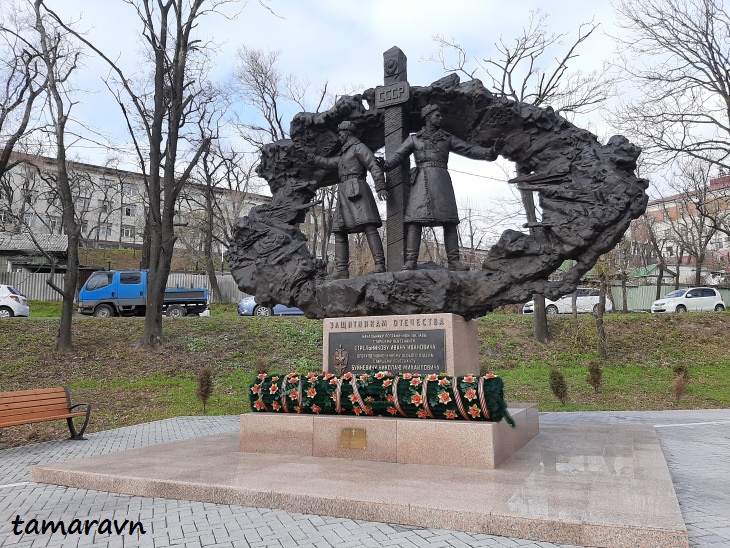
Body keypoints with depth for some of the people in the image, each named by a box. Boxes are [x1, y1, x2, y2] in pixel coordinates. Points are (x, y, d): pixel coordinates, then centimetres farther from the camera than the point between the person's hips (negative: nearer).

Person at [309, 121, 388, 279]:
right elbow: (329, 163, 46)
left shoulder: (359, 147, 5)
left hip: (356, 189, -9)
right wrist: (313, 158, 56)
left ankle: (380, 265, -28)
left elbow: (374, 167, -7)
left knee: (369, 227, -20)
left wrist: (380, 187, -20)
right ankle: (341, 271, -3)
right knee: (339, 231, 0)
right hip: (344, 194, 9)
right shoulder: (344, 154, 31)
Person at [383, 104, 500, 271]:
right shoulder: (414, 139, 16)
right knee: (415, 219, -14)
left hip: (442, 180, 2)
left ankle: (454, 261, -8)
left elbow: (469, 149, 12)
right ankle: (410, 262, -19)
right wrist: (385, 165, -16)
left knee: (449, 221, -7)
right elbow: (398, 155, 5)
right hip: (421, 180, -2)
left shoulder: (447, 138, 20)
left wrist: (488, 153, -5)